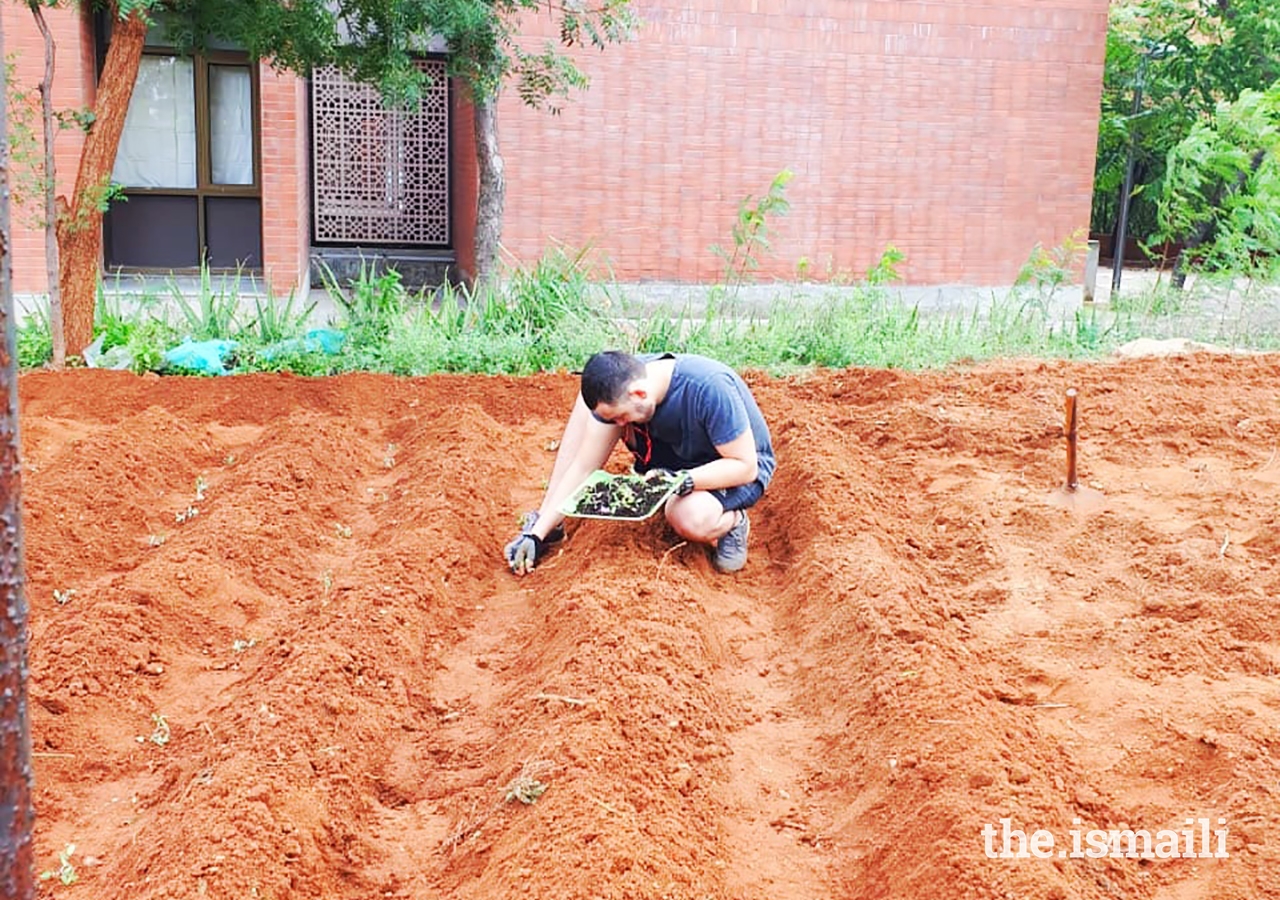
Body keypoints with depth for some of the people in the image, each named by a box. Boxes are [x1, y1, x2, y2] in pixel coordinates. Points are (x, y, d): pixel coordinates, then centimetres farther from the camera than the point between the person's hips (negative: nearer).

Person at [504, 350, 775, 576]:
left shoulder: (710, 388, -37)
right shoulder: (617, 385, -19)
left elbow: (746, 466, -28)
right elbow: (584, 467, -13)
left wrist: (684, 481, -40)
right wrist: (537, 534, -18)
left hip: (737, 469, -6)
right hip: (678, 457, 6)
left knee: (690, 519, -41)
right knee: (589, 403, -10)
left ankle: (733, 521, -4)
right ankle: (543, 525, -6)